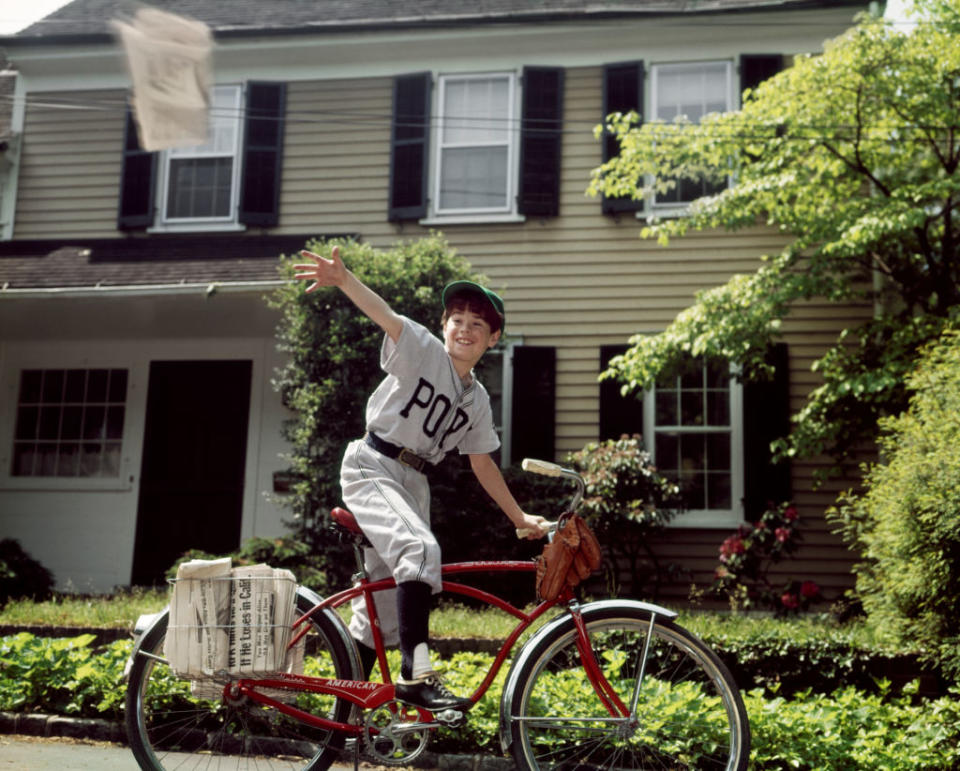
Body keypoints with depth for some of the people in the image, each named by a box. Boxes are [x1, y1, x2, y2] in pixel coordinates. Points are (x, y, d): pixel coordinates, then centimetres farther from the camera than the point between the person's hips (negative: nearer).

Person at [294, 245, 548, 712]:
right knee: (420, 549, -32)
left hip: (414, 484, 7)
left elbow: (483, 464, 20)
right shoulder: (422, 349, -5)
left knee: (385, 599, 9)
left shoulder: (477, 400, 13)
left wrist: (520, 517, 20)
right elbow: (385, 315, -23)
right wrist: (343, 279, -42)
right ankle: (416, 674, -32)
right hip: (371, 467, -7)